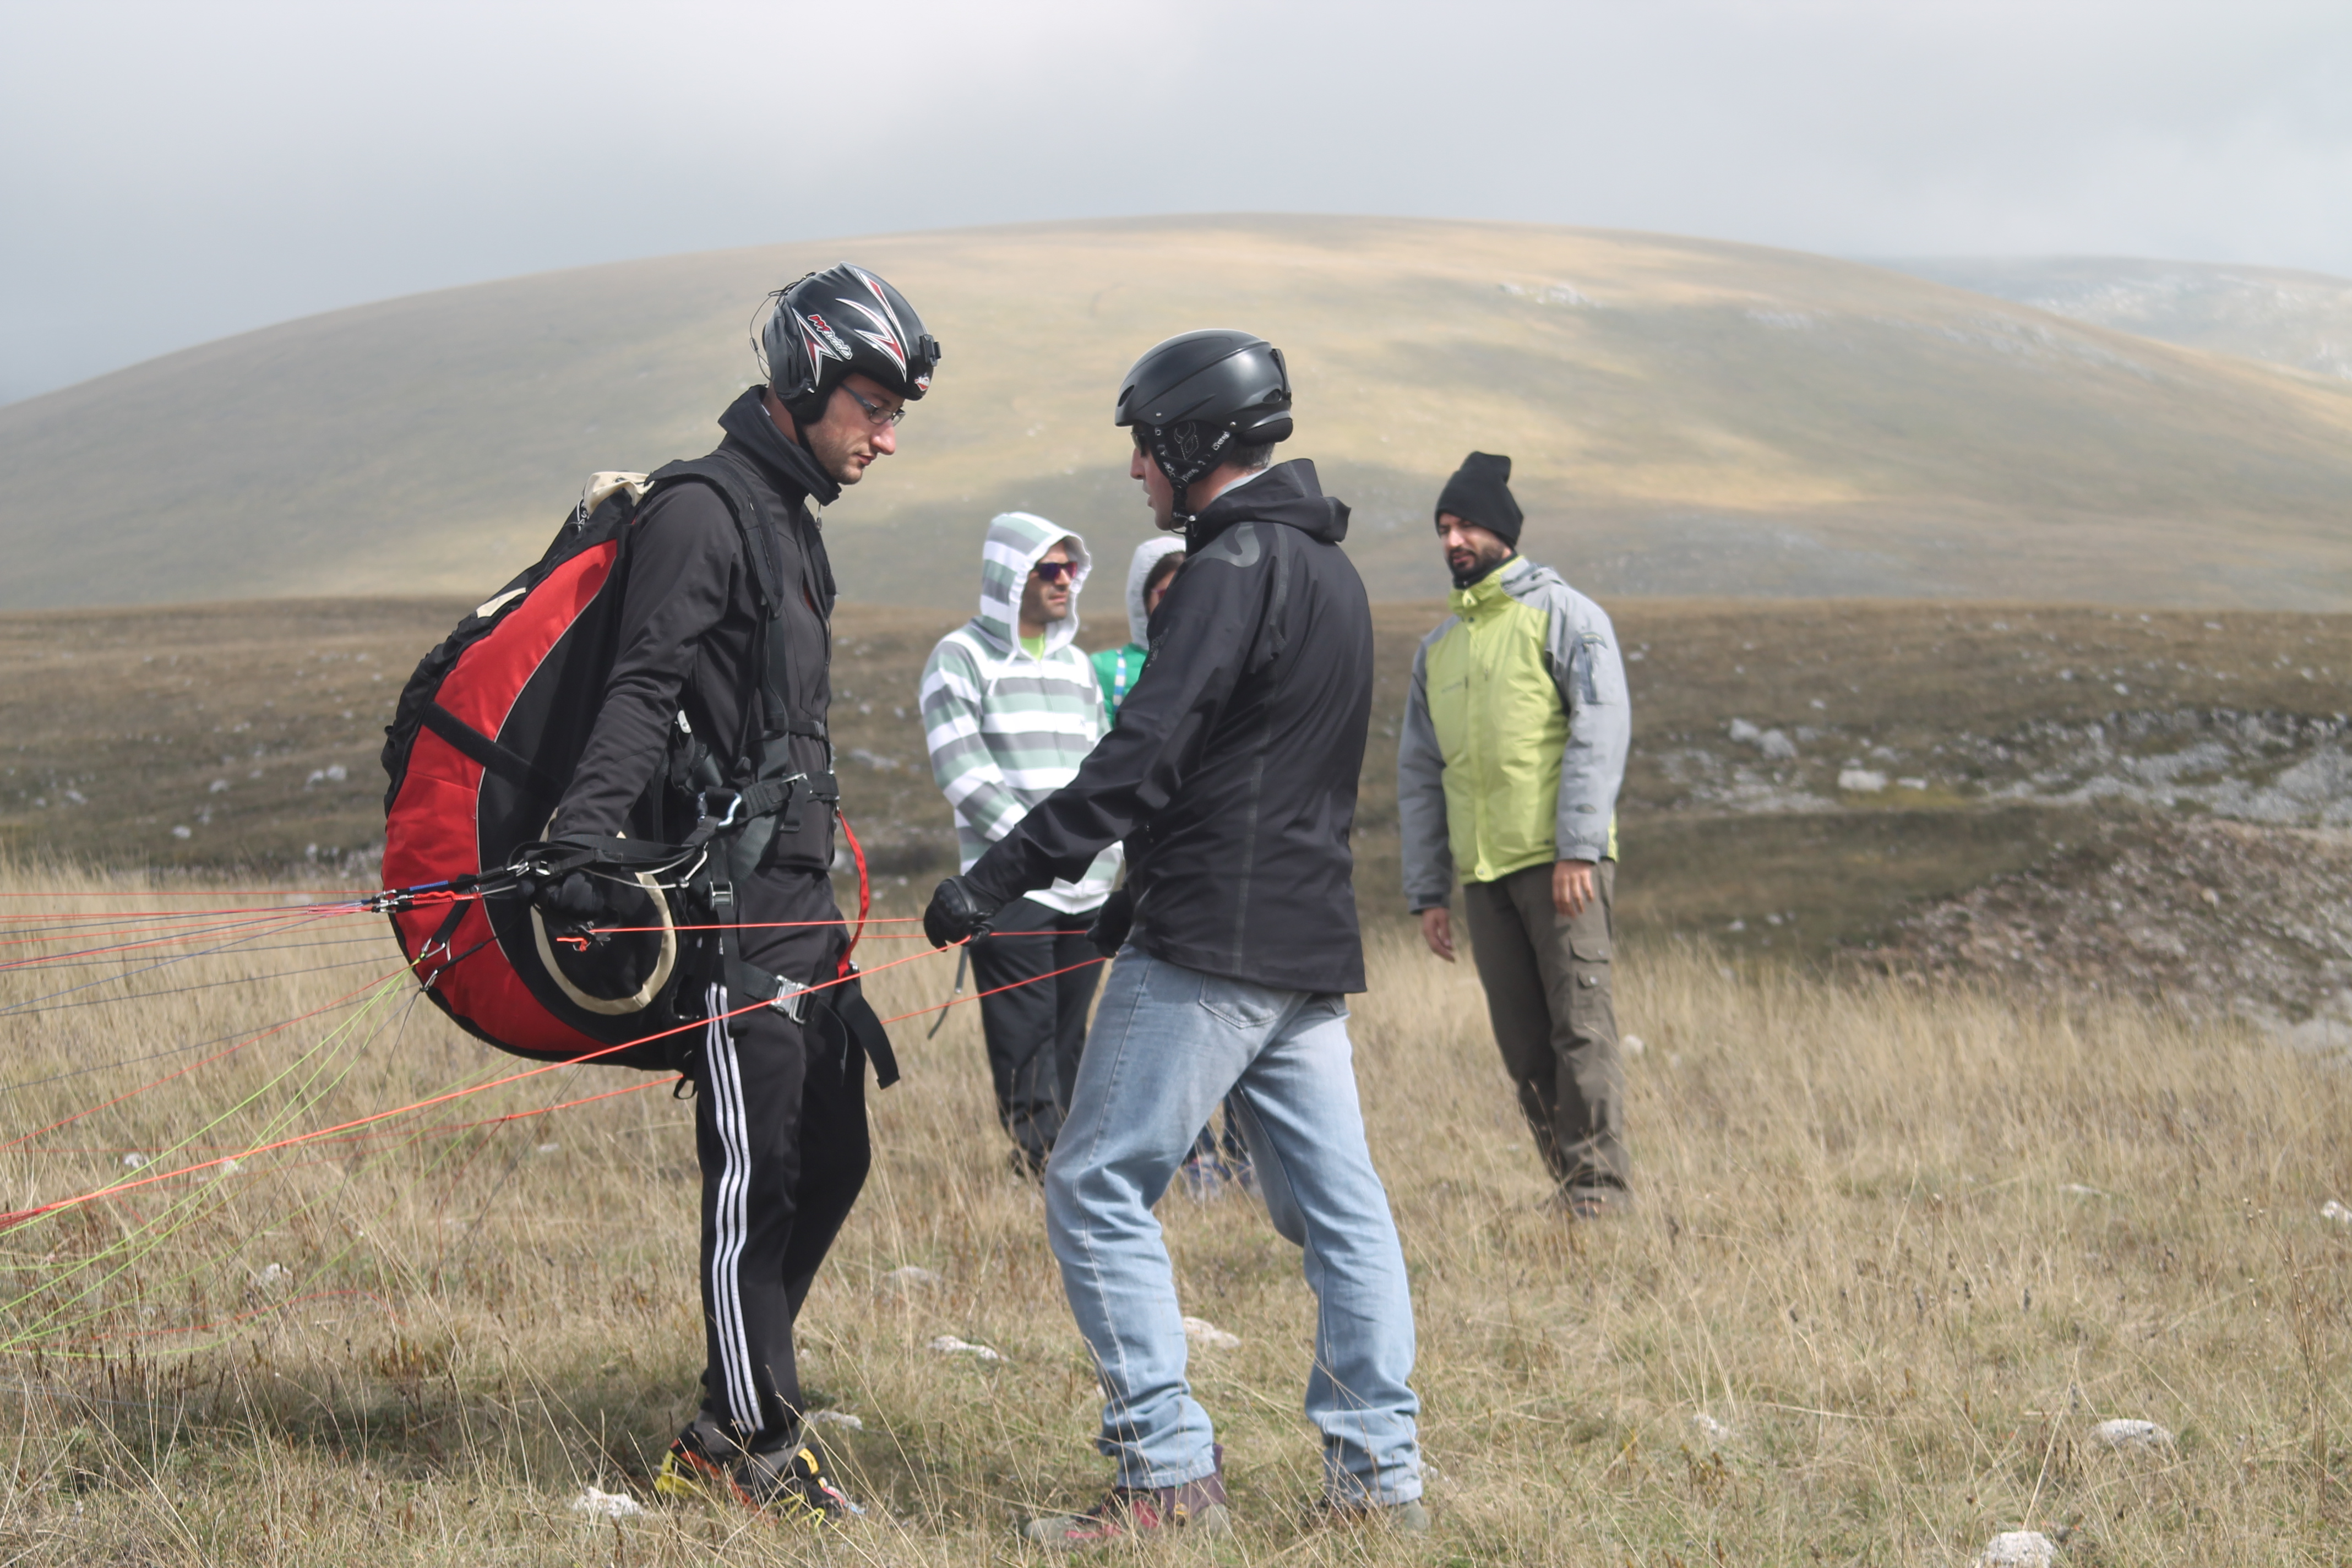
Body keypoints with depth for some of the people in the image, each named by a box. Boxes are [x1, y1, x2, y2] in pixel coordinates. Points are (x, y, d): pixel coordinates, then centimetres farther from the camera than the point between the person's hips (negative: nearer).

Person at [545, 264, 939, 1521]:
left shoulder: (792, 522, 19)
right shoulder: (701, 515, -11)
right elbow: (640, 695, -22)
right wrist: (584, 841, -33)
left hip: (801, 896, 10)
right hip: (733, 899, -10)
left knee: (831, 1159, 10)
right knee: (757, 1172, -6)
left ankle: (730, 1427, 18)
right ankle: (755, 1445, 2)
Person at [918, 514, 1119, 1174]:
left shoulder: (1076, 665, 19)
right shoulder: (961, 657, -1)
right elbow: (961, 771, -9)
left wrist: (1103, 841, 3)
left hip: (1087, 887, 6)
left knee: (1068, 1036, 6)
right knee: (1026, 1037, -9)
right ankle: (1040, 1162, -10)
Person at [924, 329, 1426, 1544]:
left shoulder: (1233, 567, -12)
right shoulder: (1328, 569, 18)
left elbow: (1140, 760, -22)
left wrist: (995, 880, -22)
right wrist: (1142, 896, 27)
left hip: (1210, 948, -10)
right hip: (1310, 946, 10)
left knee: (1099, 1193, -4)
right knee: (1336, 1209, 10)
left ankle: (1170, 1475, -6)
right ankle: (1378, 1475, 12)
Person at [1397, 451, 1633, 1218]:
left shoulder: (1561, 613, 2)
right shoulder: (1438, 647, 20)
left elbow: (1601, 730, -8)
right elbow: (1419, 774, 21)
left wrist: (1578, 847, -17)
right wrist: (1427, 890, 13)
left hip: (1562, 862, -6)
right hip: (1483, 871, 6)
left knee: (1579, 1024, -10)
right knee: (1522, 1042, 4)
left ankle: (1601, 1189, -9)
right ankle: (1569, 1183, 10)